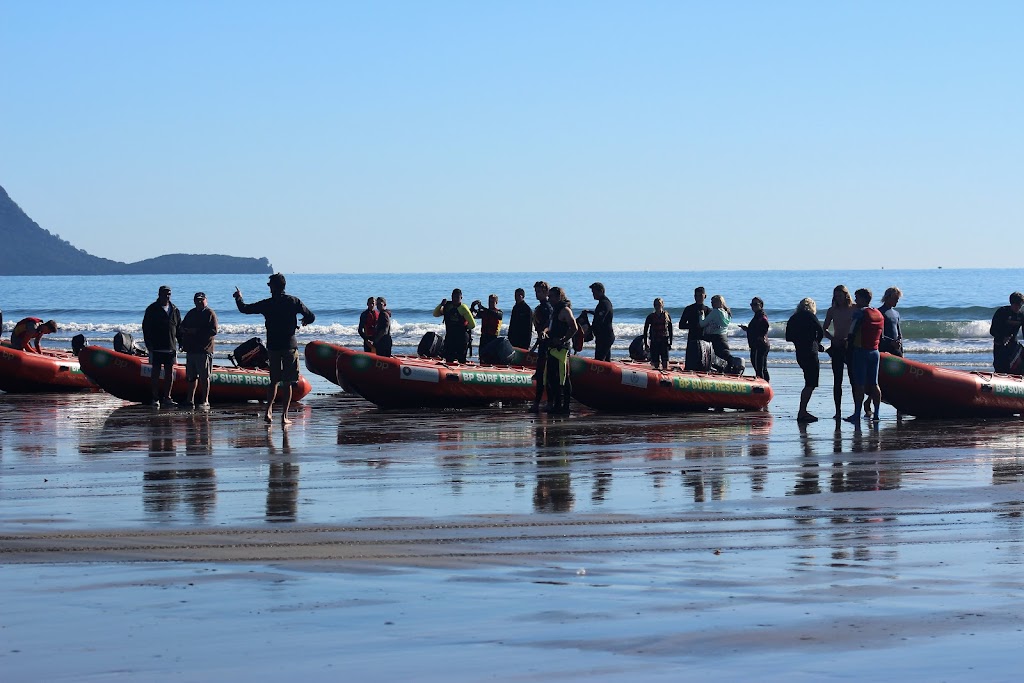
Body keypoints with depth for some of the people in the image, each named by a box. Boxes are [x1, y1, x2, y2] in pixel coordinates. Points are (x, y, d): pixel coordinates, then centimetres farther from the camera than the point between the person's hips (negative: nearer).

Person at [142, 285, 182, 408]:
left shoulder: (174, 310, 11)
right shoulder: (152, 310, -1)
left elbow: (179, 328, 15)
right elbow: (146, 328, -4)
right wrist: (149, 345, -11)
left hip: (171, 347, 4)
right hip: (156, 347, -4)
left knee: (169, 372, 4)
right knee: (155, 372, -1)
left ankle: (167, 398, 11)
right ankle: (155, 398, 3)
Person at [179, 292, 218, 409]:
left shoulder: (210, 313, -1)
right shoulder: (191, 314, 19)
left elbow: (213, 331, -12)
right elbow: (181, 328, 24)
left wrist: (196, 331, -16)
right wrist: (183, 330, -1)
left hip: (204, 350, -7)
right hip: (191, 349, 7)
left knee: (204, 376, -5)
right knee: (191, 376, 9)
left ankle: (205, 401, -3)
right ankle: (190, 400, 15)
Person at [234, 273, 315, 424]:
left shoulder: (266, 304, -3)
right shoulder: (294, 301, -4)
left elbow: (244, 309, 4)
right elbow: (311, 317, -3)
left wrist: (239, 298, 25)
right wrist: (304, 321, 21)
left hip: (273, 346, 1)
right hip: (290, 346, -1)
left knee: (274, 381, 14)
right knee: (287, 383, 3)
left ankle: (269, 411, 0)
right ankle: (284, 416, 0)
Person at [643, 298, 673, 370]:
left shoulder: (667, 316, 4)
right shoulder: (651, 317, 4)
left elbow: (670, 330, 9)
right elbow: (645, 331, 7)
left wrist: (670, 343, 5)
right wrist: (646, 344, 2)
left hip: (664, 342, -1)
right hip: (654, 342, 1)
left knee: (665, 361, -11)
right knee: (655, 363, 0)